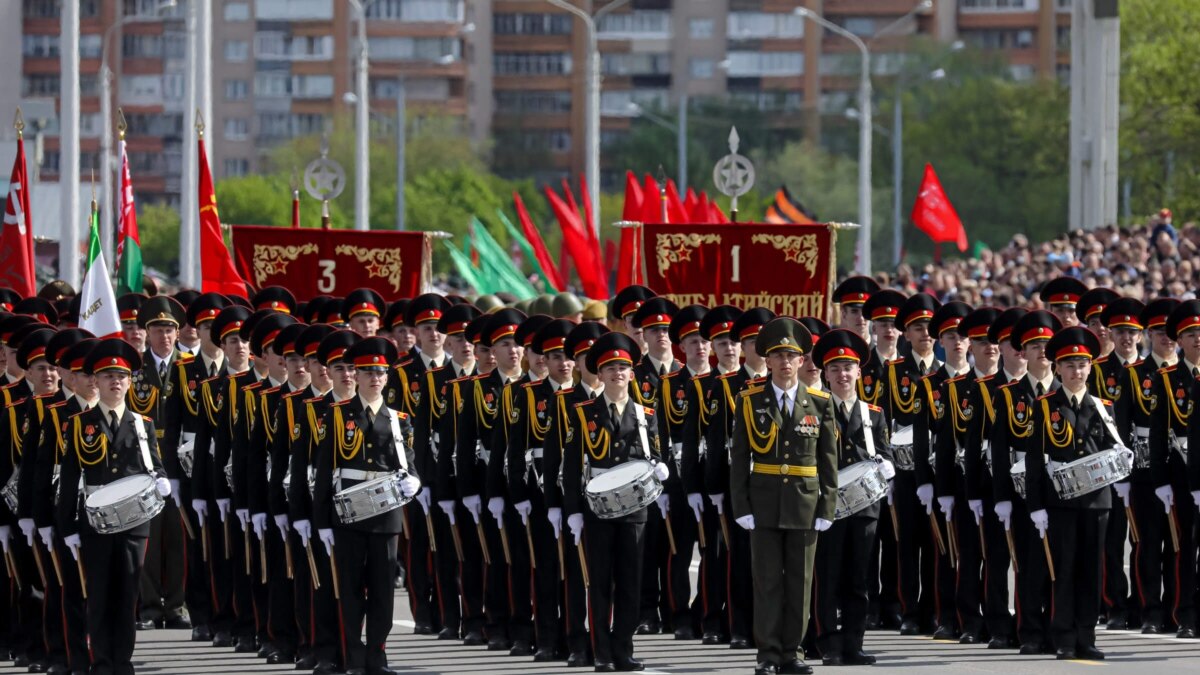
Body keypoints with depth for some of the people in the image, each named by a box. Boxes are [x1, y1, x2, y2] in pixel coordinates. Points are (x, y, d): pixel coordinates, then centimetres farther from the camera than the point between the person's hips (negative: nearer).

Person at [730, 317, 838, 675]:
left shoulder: (819, 404, 4)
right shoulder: (749, 402, 2)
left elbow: (828, 460, 5)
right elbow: (739, 458, 1)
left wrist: (827, 508, -1)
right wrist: (741, 508, -6)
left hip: (805, 506, 1)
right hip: (764, 505, -1)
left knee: (800, 581, 5)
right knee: (767, 581, -1)